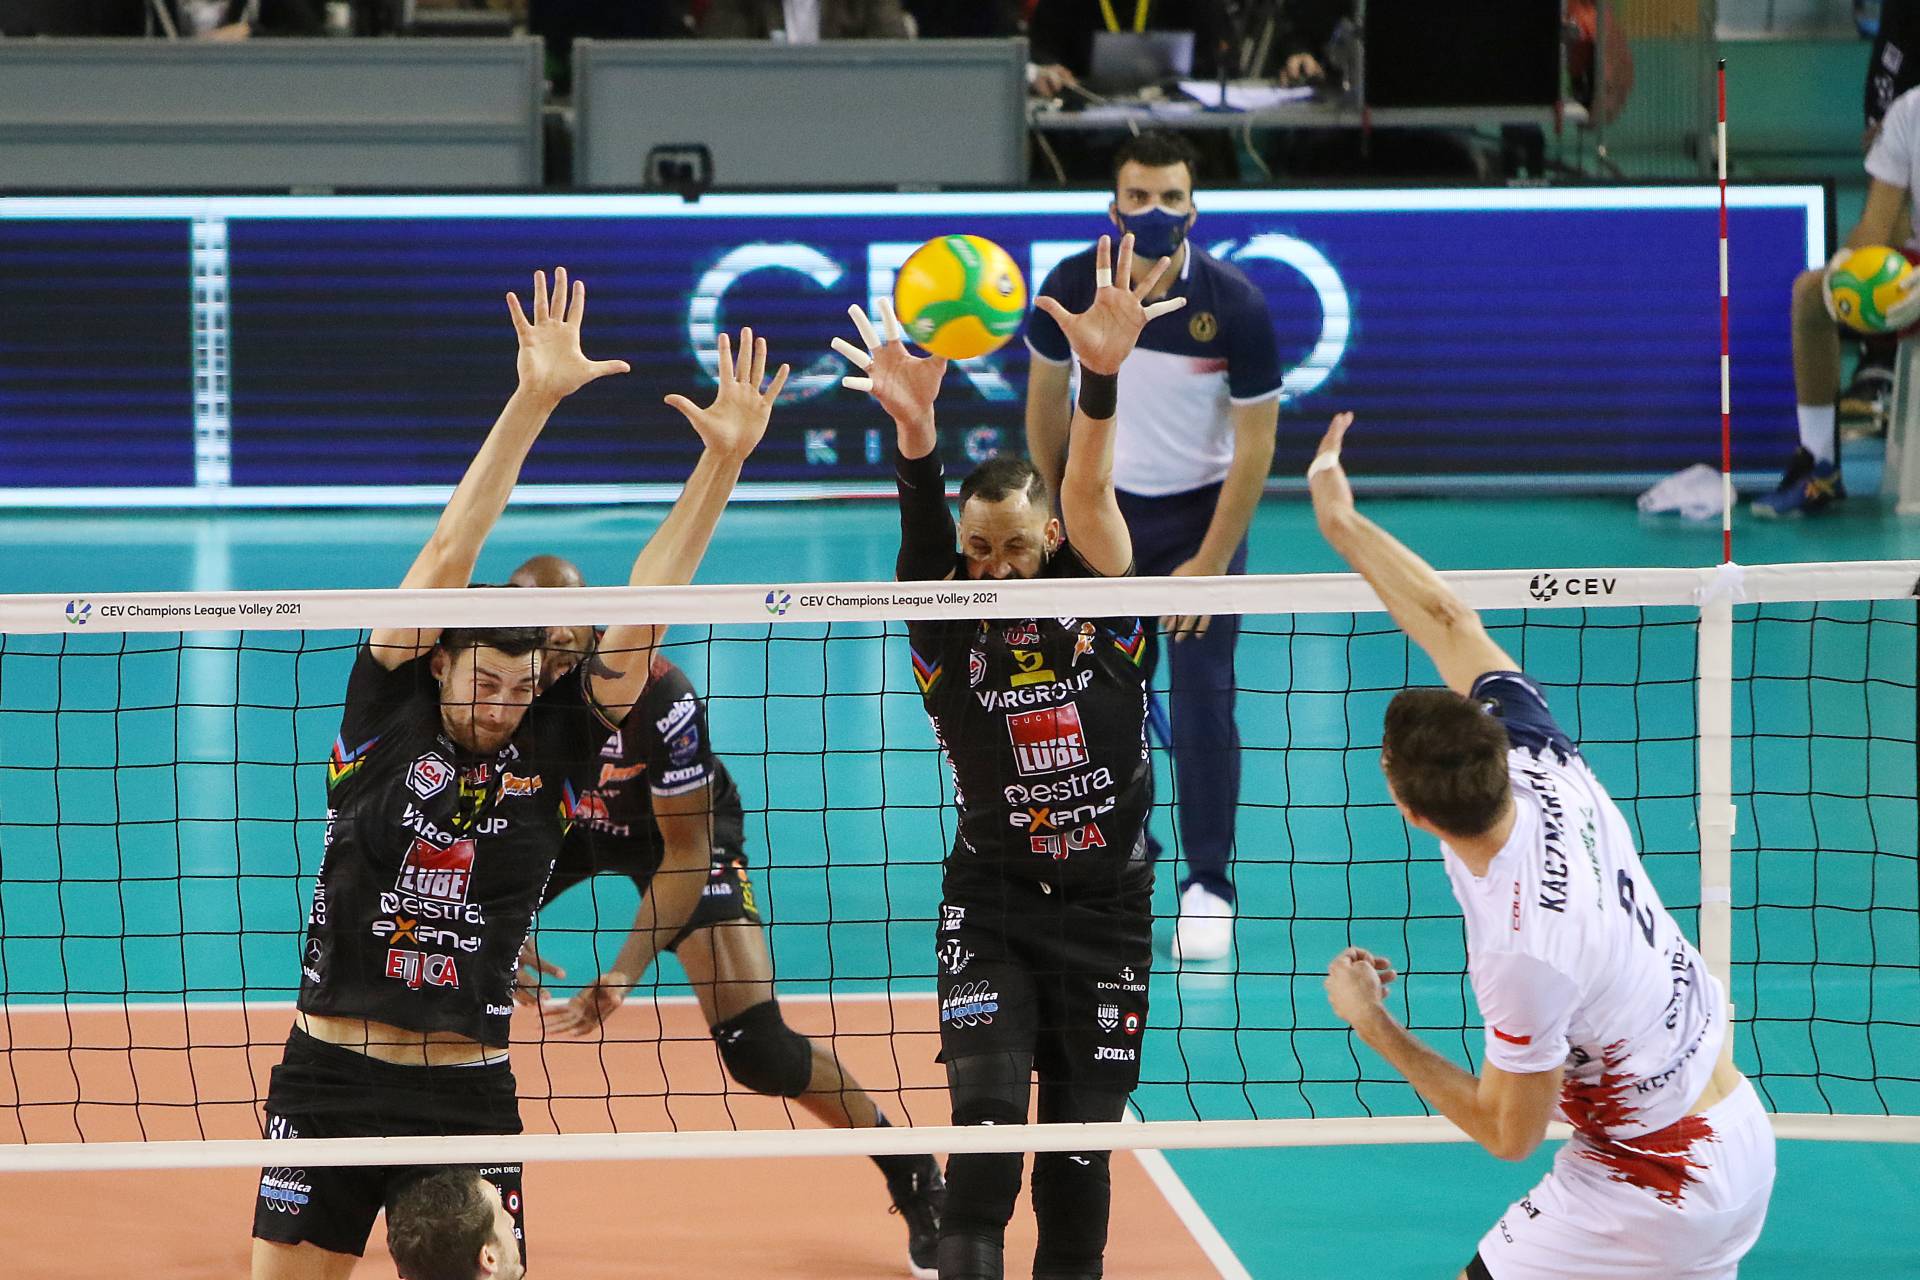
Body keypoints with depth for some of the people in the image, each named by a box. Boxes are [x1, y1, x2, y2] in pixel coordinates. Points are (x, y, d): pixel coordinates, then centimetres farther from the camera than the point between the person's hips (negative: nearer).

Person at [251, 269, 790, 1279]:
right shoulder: (388, 717, -3)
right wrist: (532, 401, -18)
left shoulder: (554, 749, 1)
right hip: (328, 1080, -1)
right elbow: (451, 552, -10)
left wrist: (724, 459, -13)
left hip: (468, 1096, 1)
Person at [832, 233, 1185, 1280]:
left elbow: (1088, 493, -23)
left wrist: (1101, 376, -41)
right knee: (987, 1124, -18)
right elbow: (923, 532, -26)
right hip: (991, 907, -1)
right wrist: (913, 427, -48)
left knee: (1080, 1153, 3)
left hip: (1107, 909, 1)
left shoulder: (1096, 606, -5)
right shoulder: (947, 625, -7)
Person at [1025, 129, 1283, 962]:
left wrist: (1210, 561, -13)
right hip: (1102, 507, 2)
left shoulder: (1236, 307, -20)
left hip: (1200, 511, -2)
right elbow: (1045, 400, 5)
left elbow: (1255, 447, -13)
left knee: (1203, 698, -6)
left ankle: (1207, 888, 2)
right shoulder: (1072, 288, -13)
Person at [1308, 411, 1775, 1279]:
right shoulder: (1539, 765, -12)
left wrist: (1374, 1027, -9)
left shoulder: (1525, 950, -32)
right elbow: (1452, 626, 4)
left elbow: (1510, 1134, -17)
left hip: (1656, 1191, -9)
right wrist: (1345, 526, 10)